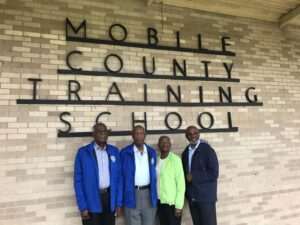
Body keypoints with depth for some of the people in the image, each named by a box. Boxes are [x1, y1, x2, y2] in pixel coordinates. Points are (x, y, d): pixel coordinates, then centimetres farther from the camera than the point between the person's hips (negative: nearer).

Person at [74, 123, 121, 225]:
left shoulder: (114, 151, 4)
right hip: (91, 200, -3)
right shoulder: (83, 152, -6)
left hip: (109, 197, 3)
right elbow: (78, 180, -6)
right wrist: (83, 206, -9)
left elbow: (118, 177, 6)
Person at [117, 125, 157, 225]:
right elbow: (120, 177, -4)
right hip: (131, 194, -3)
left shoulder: (152, 152, 5)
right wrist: (119, 201, -7)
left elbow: (154, 174, 9)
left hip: (148, 193, 3)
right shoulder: (125, 152, -5)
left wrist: (155, 195, 5)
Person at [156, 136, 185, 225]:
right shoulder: (156, 159, 4)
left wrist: (179, 205, -14)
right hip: (159, 201, 5)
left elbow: (181, 183, -12)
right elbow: (155, 180, 7)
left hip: (172, 202, -5)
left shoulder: (175, 159, -12)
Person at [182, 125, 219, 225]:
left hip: (206, 196, -5)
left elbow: (214, 173, -16)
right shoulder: (185, 153, 9)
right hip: (192, 197, 6)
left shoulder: (208, 150, -10)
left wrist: (194, 176, -16)